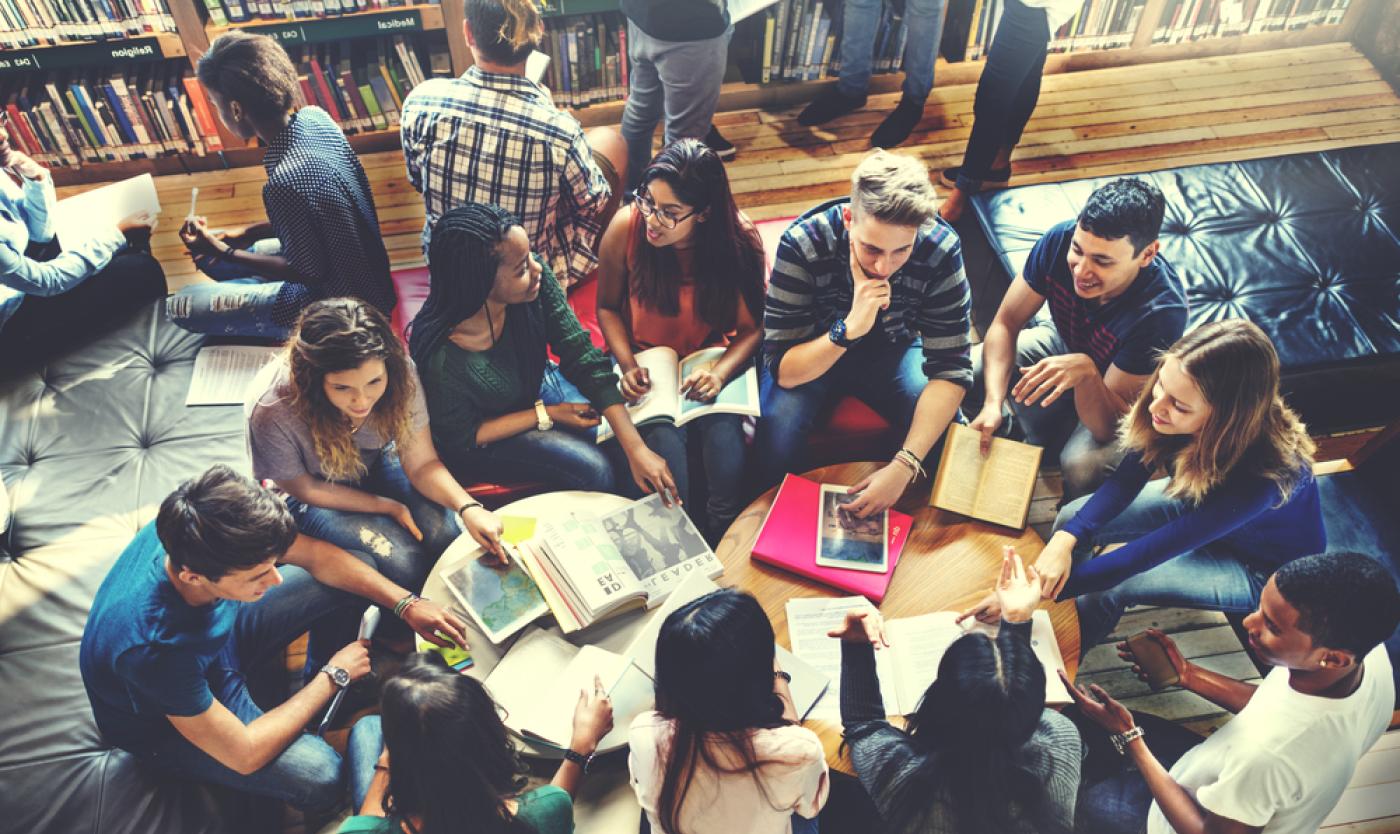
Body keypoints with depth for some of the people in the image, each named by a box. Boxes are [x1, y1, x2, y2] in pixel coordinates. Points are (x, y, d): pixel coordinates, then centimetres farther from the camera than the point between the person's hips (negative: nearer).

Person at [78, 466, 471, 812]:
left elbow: (317, 555, -11)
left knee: (345, 585, -6)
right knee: (320, 775, -26)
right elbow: (244, 755, -31)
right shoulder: (153, 648, -43)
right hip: (166, 722, -6)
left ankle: (324, 706, 16)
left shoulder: (200, 532, -28)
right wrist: (333, 676, -21)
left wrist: (406, 604, -16)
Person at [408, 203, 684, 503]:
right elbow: (463, 437, -18)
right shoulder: (440, 357, -36)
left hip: (537, 387, 5)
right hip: (485, 437, -4)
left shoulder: (537, 281, -26)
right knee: (595, 469, -25)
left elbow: (584, 360, -20)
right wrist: (546, 415, -17)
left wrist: (637, 449, -25)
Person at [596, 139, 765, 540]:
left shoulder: (739, 240, -16)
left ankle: (722, 539, -5)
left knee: (725, 436, -29)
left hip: (714, 359, 0)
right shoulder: (626, 227, -16)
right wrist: (627, 365, -15)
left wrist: (720, 371, -28)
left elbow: (753, 327, -10)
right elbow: (608, 307, 0)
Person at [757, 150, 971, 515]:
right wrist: (849, 328, -48)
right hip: (814, 352, -1)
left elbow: (950, 369, -26)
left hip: (894, 350, 2)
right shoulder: (802, 245, -32)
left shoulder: (941, 249, -28)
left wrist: (904, 465, -38)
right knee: (778, 433, -31)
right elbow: (783, 370, -30)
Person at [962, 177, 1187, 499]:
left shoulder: (1162, 312, -39)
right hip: (1063, 343, 5)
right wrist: (993, 403, -33)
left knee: (1082, 465, -34)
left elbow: (1107, 426, -34)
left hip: (1122, 396, -4)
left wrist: (1085, 371, -55)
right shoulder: (1061, 239, -29)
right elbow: (1005, 324, -18)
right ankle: (1013, 430, 15)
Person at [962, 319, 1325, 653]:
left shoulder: (1261, 477, -42)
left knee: (1111, 587, -23)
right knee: (1072, 516, -10)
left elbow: (1146, 554, -40)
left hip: (1263, 565, -5)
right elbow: (1125, 481, -17)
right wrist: (1065, 540, -33)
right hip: (1199, 503, 5)